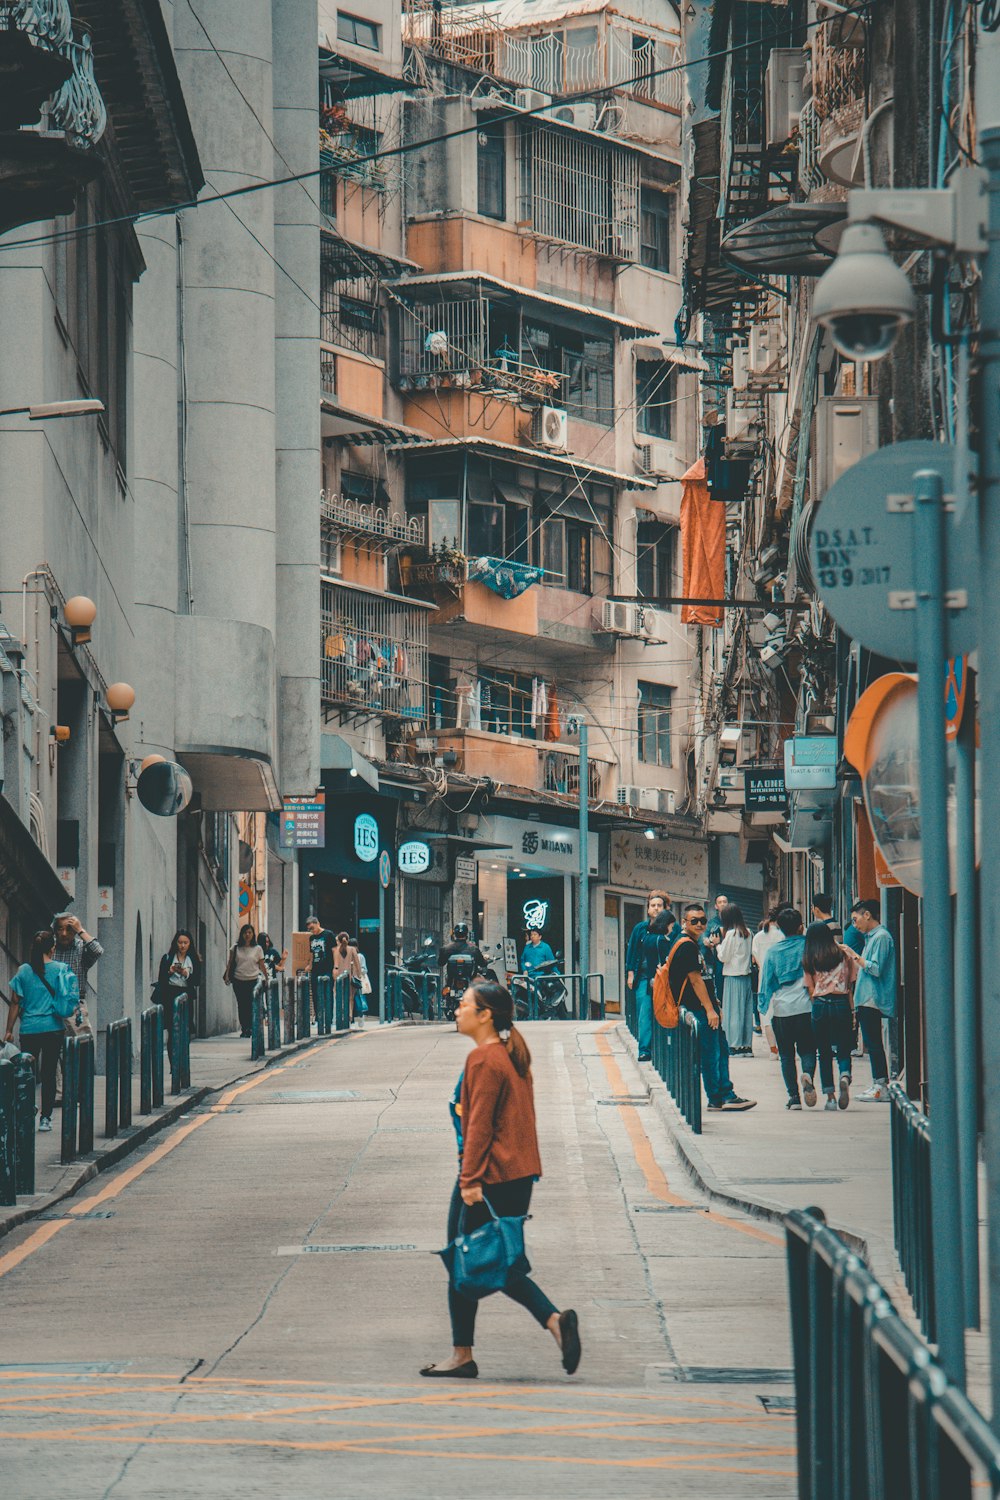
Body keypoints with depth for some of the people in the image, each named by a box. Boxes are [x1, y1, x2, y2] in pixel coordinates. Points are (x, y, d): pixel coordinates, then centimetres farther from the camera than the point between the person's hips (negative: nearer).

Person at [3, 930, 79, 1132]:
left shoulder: (23, 971, -2)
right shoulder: (62, 969, -3)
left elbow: (15, 1004, 0)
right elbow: (70, 1000, 1)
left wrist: (9, 1030, 7)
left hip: (29, 1030, 0)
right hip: (54, 1029, 0)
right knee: (49, 1074, 6)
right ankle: (46, 1118, 5)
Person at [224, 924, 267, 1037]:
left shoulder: (257, 948, 3)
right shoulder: (236, 947, 6)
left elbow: (262, 965, 5)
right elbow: (230, 963, 8)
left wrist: (266, 978, 2)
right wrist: (227, 975, -2)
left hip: (252, 980, -2)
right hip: (239, 980, 2)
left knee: (250, 1005, -9)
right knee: (241, 1005, 3)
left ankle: (249, 1029, -4)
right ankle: (244, 1029, 10)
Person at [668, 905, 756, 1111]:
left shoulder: (695, 945, 18)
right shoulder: (687, 947, -15)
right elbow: (695, 980, -19)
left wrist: (715, 1006, 21)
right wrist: (710, 1009, -20)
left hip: (705, 1008, 11)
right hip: (699, 1009, -11)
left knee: (721, 1050, 13)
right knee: (711, 1054, -7)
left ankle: (726, 1095, 17)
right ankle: (717, 1099, -3)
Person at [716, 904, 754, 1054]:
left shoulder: (731, 933, -12)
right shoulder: (747, 932, 8)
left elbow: (723, 957, -10)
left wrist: (718, 944, 7)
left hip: (733, 977, -7)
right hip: (746, 975, 7)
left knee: (733, 1010, -2)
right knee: (747, 1010, 10)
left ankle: (735, 1046, -3)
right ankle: (747, 1045, 12)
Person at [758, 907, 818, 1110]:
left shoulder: (772, 952, 4)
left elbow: (766, 981, 6)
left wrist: (763, 1006, 15)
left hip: (781, 1009, 1)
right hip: (806, 1007, -1)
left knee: (786, 1054, 8)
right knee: (807, 1048, 6)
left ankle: (793, 1096, 3)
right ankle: (808, 1074, -25)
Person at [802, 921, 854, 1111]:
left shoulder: (808, 960, 2)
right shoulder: (841, 952, 2)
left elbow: (810, 988, 1)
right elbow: (850, 981, 2)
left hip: (820, 1005, 0)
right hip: (841, 1003, 0)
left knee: (825, 1053, 9)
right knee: (843, 1050, 6)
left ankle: (830, 1097, 2)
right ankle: (845, 1076, -26)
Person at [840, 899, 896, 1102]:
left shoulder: (881, 937, -11)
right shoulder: (871, 937, 19)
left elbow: (876, 969, -20)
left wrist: (854, 956, -15)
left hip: (873, 1000, -10)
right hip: (866, 1000, 10)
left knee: (874, 1043, -9)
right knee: (872, 1043, 10)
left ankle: (881, 1087, -9)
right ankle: (879, 1085, 12)